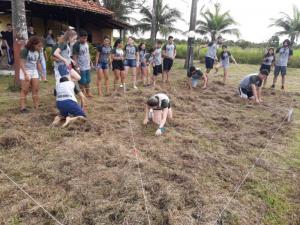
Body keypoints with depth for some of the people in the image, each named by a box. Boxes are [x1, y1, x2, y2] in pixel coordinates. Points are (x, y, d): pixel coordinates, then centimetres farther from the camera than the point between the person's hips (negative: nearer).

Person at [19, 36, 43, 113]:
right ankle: (22, 107, 3)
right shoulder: (25, 50, -16)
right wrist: (26, 74, -23)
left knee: (36, 89, 3)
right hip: (25, 71, -6)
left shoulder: (38, 52, 3)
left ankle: (36, 107, 9)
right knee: (25, 90, -3)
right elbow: (21, 63, -18)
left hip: (34, 71, 6)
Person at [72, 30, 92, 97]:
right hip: (81, 67, -7)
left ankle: (88, 93, 25)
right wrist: (77, 66, -20)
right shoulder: (76, 45, -15)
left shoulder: (87, 44, 6)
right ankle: (83, 94, 12)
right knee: (82, 82, 0)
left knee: (88, 81, 14)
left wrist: (90, 64, 15)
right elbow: (74, 56, -15)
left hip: (87, 67, 7)